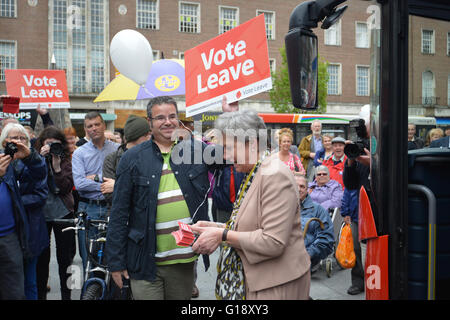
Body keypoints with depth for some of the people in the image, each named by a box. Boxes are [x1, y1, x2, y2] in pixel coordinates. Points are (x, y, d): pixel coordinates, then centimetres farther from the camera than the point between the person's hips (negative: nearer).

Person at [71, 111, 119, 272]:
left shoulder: (117, 149, 4)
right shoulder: (79, 153, 4)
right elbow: (79, 184, -8)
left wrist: (96, 177, -11)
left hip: (111, 207, 0)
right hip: (88, 209, 0)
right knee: (88, 257, 5)